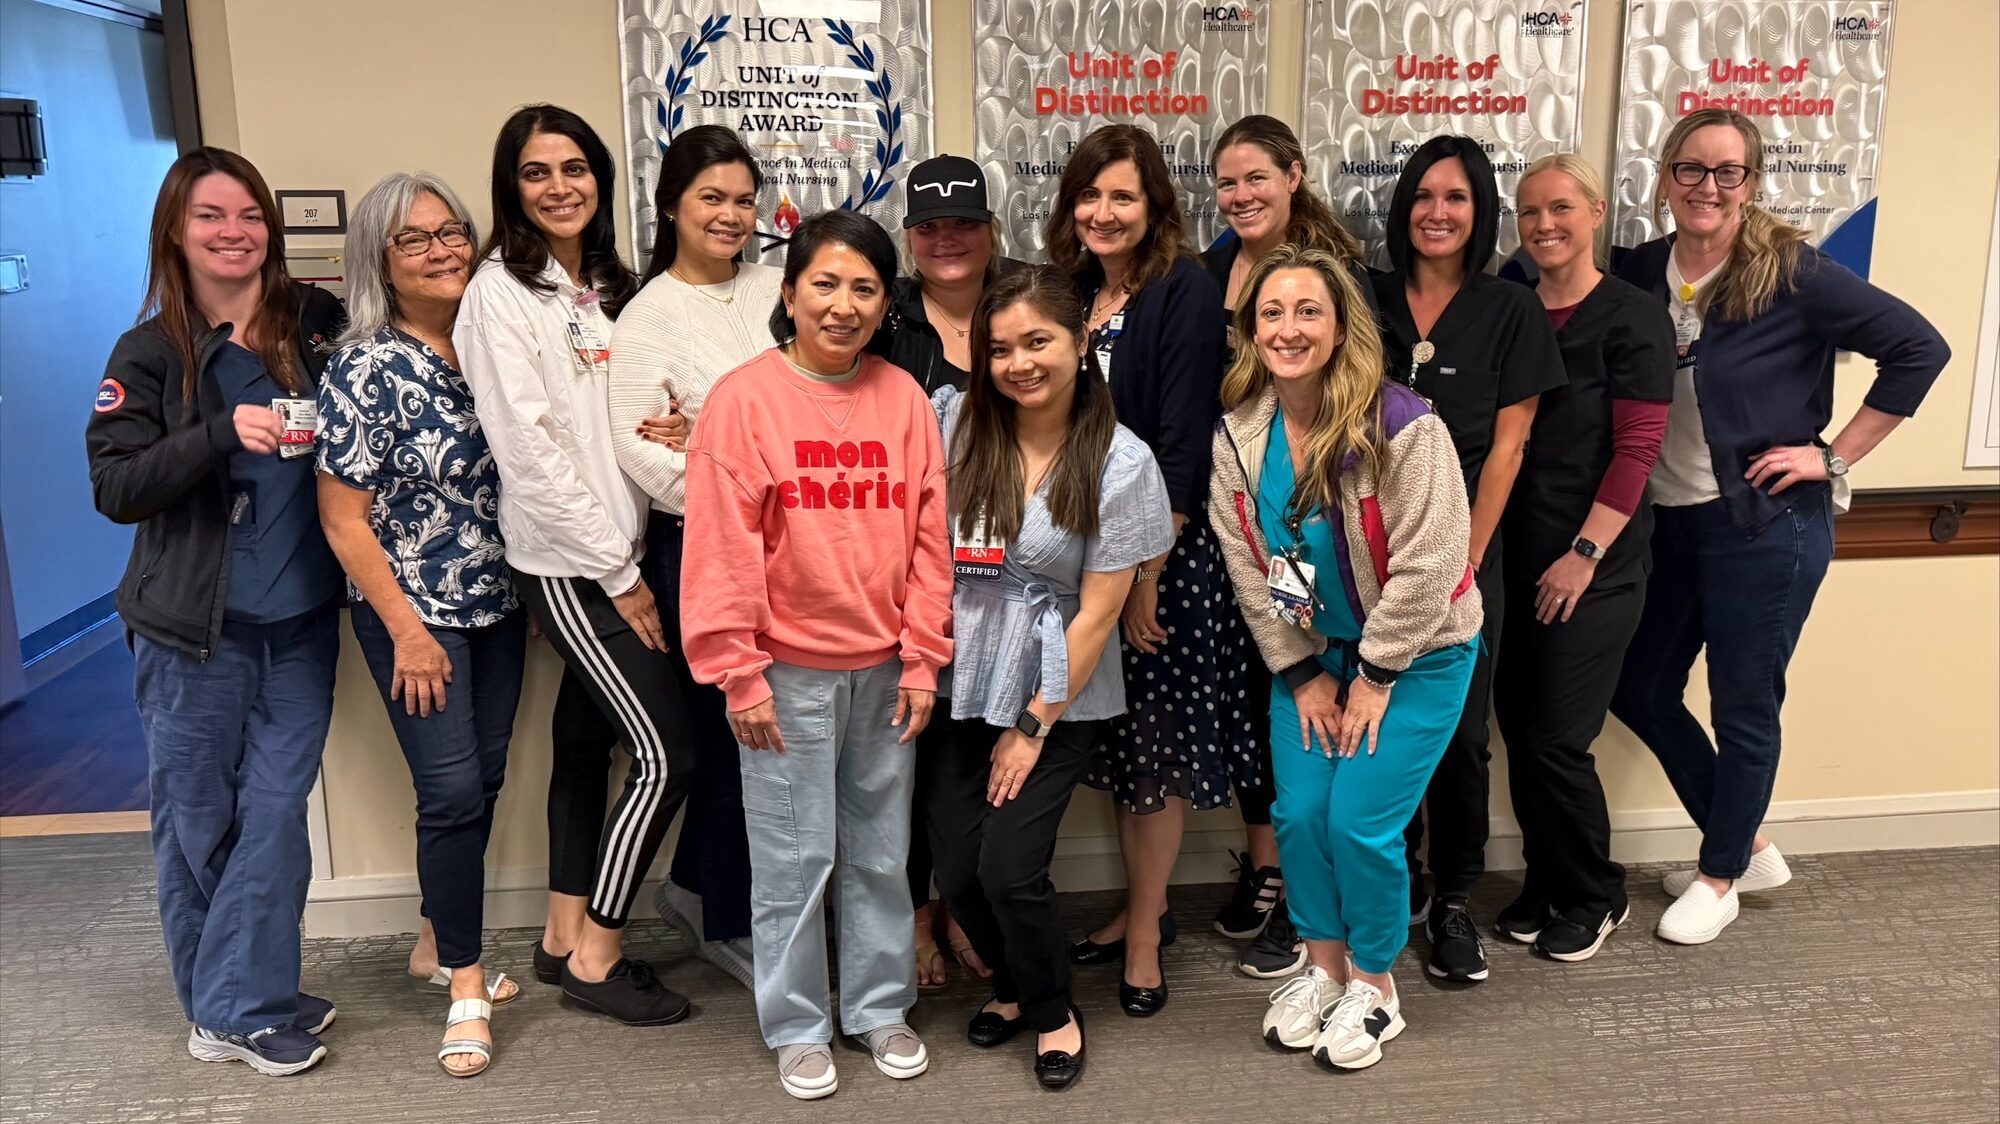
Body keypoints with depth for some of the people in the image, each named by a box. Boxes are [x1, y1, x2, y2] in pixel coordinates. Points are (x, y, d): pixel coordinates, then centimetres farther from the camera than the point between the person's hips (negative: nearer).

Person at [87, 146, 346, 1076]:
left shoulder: (318, 324, 4)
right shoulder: (150, 354, -2)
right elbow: (114, 487, -11)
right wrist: (224, 432, -23)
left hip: (300, 621, 2)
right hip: (192, 628, -1)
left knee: (274, 808, 2)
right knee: (196, 815, 7)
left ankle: (237, 1008, 15)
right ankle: (235, 1003, 21)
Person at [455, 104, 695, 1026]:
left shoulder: (610, 284, 12)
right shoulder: (501, 290, -11)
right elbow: (528, 448, -16)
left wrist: (628, 558, 0)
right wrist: (618, 574, -14)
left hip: (617, 550, 7)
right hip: (565, 560, -7)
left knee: (588, 735, 14)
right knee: (668, 753, -6)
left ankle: (565, 934, 27)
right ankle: (596, 956, 9)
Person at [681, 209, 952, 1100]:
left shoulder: (904, 398, 1)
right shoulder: (743, 399, -8)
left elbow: (929, 538, 3)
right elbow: (721, 548, -10)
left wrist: (922, 659, 1)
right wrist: (737, 671, -11)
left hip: (883, 667, 3)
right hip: (787, 670, -3)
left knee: (882, 852, 15)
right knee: (793, 859, 7)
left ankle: (881, 1008, 33)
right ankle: (797, 1028, 25)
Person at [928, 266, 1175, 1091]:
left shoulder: (1120, 463, -10)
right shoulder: (954, 421, -4)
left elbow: (1098, 613, -8)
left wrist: (1034, 725, -7)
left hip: (1058, 699, -3)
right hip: (961, 687, 3)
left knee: (1009, 868, -8)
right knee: (957, 872, 4)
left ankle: (1052, 1012, 22)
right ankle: (1015, 986, 36)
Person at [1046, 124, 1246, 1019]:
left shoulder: (1184, 292, -11)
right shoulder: (1073, 290, 9)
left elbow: (1183, 444, -16)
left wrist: (1147, 574, -18)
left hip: (1168, 553, -6)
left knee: (1159, 743, 3)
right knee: (1117, 737, 14)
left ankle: (1145, 931, 17)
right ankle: (1140, 907, 30)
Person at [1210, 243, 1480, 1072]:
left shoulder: (1401, 426, -22)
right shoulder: (1237, 434, -6)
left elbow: (1427, 563, -21)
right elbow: (1247, 566, -2)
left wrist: (1376, 676, -16)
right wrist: (1300, 671, -2)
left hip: (1418, 651, -4)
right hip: (1310, 650, 5)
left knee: (1360, 822, -8)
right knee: (1299, 814, 0)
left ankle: (1374, 984, 18)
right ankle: (1324, 967, 26)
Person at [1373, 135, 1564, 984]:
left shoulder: (1511, 312, 1)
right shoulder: (1369, 301, 6)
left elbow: (1505, 447, -2)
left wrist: (1468, 558, -7)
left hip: (1463, 550, -2)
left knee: (1458, 731, 1)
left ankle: (1452, 903, 17)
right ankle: (1397, 884, 26)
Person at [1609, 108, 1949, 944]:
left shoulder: (1792, 273, -12)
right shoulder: (1639, 273, 1)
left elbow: (1918, 348, -10)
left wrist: (1835, 453, -11)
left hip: (1765, 526, -5)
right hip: (1669, 523, 6)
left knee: (1743, 708, 6)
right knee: (1640, 690, 13)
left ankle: (1721, 875, 27)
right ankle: (1748, 844, 33)